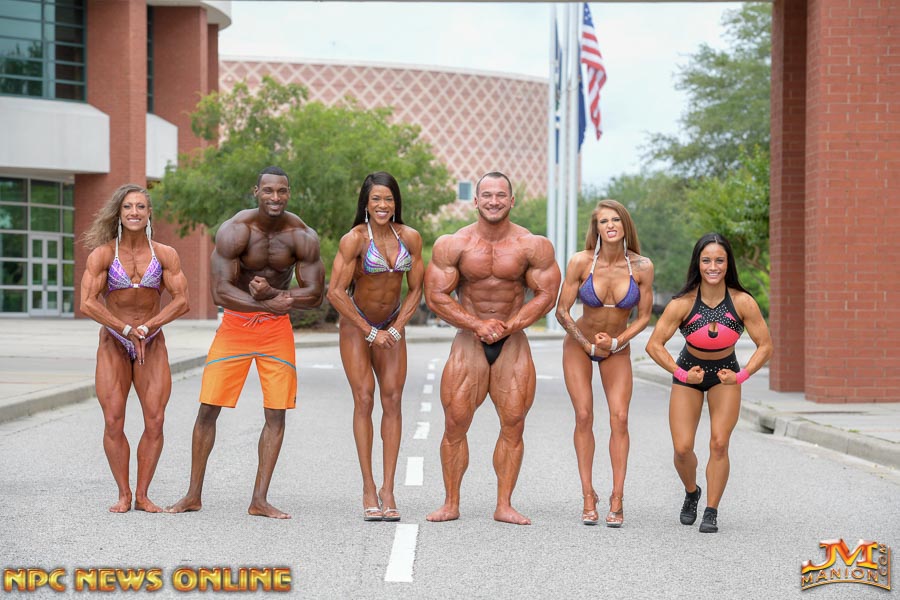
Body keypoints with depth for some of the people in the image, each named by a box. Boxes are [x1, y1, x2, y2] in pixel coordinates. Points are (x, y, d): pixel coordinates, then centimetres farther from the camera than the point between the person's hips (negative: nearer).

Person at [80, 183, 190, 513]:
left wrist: (145, 328, -15)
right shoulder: (102, 255, -5)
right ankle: (123, 494, 5)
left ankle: (142, 494, 3)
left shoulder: (165, 255, -1)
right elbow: (87, 304, -12)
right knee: (113, 422, -8)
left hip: (153, 345, 1)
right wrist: (128, 330, -16)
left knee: (155, 421, -8)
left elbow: (181, 301, -6)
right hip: (113, 344, -1)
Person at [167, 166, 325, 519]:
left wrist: (271, 293, -24)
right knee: (208, 408, -2)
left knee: (276, 413, -2)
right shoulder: (234, 231, -16)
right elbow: (220, 292, -21)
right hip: (235, 323, -2)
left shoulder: (303, 236, -9)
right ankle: (193, 495, 10)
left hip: (277, 328, 2)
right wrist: (269, 303, -32)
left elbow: (314, 294, -9)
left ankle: (259, 500, 5)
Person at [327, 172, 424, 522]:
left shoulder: (410, 238, -4)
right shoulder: (354, 240, -16)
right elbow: (335, 293, -17)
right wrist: (371, 333, -13)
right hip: (356, 325, -3)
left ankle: (388, 490, -4)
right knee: (364, 399, -11)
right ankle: (368, 490, -6)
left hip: (392, 327, 3)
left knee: (392, 401, -6)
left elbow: (415, 290, 3)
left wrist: (396, 329, -8)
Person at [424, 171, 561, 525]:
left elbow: (546, 294, -3)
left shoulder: (533, 246, -3)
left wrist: (508, 326, -14)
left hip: (513, 343, 0)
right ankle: (451, 504, 9)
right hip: (468, 341, 0)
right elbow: (435, 296, -5)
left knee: (513, 425, -1)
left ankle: (504, 506, 8)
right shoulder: (452, 245, -4)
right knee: (455, 425, -2)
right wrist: (478, 325, -16)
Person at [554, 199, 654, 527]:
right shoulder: (581, 261, -20)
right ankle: (588, 497, 1)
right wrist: (589, 345, -9)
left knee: (619, 419, -10)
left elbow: (644, 316, -5)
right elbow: (562, 311, -11)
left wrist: (615, 343, -15)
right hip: (578, 344, -1)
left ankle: (617, 501, -6)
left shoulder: (642, 267, -17)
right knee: (584, 416, -8)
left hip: (618, 349, 1)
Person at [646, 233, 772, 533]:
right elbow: (654, 345, -17)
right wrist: (681, 374, -27)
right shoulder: (682, 303, -23)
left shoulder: (743, 302, -21)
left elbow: (765, 346, -12)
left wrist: (741, 376, -24)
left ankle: (711, 512, 4)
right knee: (682, 449, -5)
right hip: (688, 375, 0)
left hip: (725, 376, 0)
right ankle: (691, 493, 27)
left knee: (719, 444, -11)